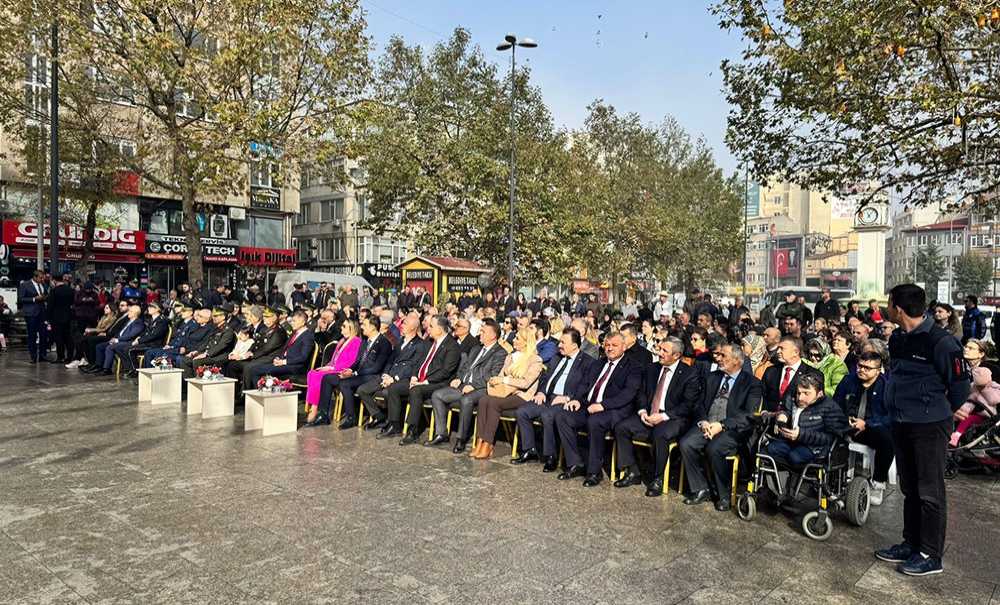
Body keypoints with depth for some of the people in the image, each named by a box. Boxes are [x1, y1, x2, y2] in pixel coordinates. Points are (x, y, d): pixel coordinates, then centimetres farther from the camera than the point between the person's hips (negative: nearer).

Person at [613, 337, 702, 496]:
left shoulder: (690, 374, -4)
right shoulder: (651, 369, 13)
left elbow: (689, 405, -10)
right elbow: (642, 392, 16)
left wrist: (664, 416, -19)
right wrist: (642, 411, -5)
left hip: (673, 419, -6)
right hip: (648, 416, 6)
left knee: (660, 434, -36)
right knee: (621, 427, -15)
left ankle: (657, 479, -16)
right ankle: (632, 473, -4)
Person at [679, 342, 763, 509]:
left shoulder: (752, 383, 2)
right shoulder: (713, 377, 19)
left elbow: (749, 415, -9)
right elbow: (701, 405, 15)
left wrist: (722, 425, -19)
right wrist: (703, 421, -6)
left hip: (733, 430, -5)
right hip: (706, 425, 5)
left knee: (714, 449, -33)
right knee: (685, 444, -22)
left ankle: (724, 495, -10)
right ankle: (701, 490, -7)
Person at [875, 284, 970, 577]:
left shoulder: (941, 342, -18)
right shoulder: (897, 339, 5)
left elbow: (960, 385, -9)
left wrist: (940, 410, 4)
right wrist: (901, 406, 16)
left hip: (930, 426, -7)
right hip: (900, 423, 7)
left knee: (930, 491, 3)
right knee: (910, 488, 16)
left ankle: (931, 556, 15)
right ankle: (911, 544, 29)